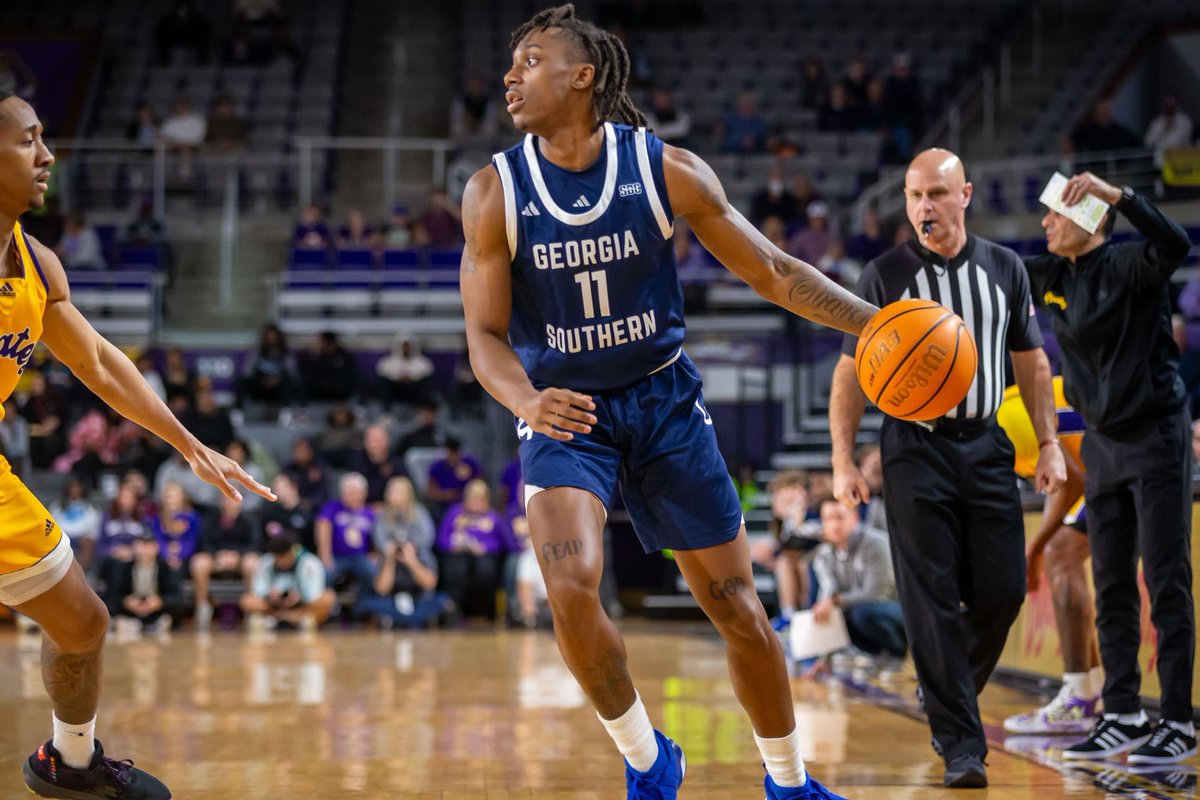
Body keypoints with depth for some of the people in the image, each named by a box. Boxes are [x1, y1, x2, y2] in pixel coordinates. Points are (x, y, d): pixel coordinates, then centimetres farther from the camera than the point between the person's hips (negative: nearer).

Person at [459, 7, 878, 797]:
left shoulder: (667, 170, -11)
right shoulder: (495, 193, -11)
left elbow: (773, 271, -4)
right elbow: (486, 334, -10)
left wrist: (874, 321, -16)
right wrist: (528, 403, -32)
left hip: (665, 400, 1)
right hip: (566, 412, -1)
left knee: (735, 604, 4)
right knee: (572, 588, -24)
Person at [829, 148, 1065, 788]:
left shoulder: (1004, 268, 7)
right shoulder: (884, 276, -1)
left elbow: (1031, 361, 13)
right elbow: (852, 373, 0)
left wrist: (1048, 443, 6)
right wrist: (843, 461, -6)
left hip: (986, 447, 3)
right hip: (915, 451, -3)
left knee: (1003, 591, 0)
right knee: (933, 603, -7)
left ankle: (950, 695, 27)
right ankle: (961, 746, -5)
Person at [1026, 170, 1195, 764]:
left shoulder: (1129, 266, -15)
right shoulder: (1051, 277, 6)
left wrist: (1116, 195, -44)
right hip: (1103, 445, 7)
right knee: (1110, 588, 8)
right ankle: (1123, 717, 15)